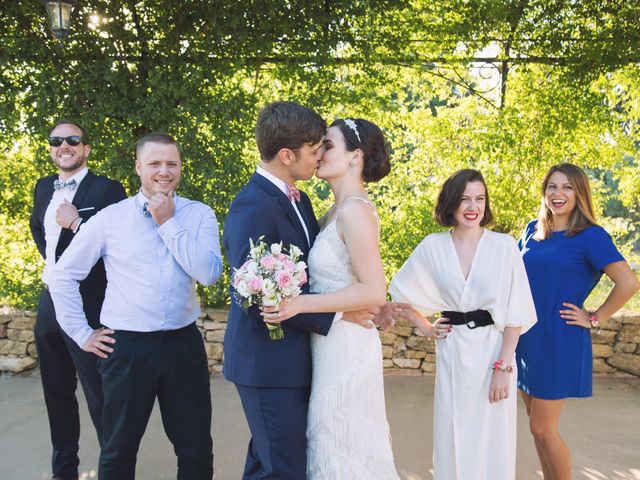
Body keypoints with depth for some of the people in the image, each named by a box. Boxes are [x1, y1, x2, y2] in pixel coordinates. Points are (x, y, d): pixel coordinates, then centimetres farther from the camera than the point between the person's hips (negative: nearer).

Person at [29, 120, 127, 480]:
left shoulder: (107, 189, -9)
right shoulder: (45, 188, 12)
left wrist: (76, 223, -21)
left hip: (89, 305, -7)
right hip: (49, 302, 8)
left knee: (100, 397, -4)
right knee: (57, 392, 17)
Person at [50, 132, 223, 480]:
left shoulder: (199, 215, 0)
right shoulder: (109, 218, -2)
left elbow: (209, 273, -15)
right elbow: (64, 275, 5)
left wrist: (168, 223, -13)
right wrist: (82, 333, 3)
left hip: (184, 344, 1)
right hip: (126, 347, 0)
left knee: (197, 450, 12)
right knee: (118, 452, 16)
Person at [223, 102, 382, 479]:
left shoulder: (299, 199, 8)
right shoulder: (252, 208, -20)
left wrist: (370, 305, -4)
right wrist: (335, 314, -20)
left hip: (292, 358, 9)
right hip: (269, 363, -9)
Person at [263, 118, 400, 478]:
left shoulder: (355, 210, -18)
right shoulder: (337, 211, 10)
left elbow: (375, 292, -23)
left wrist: (301, 305, -23)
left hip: (345, 348, -9)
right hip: (331, 344, 9)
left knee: (342, 451, 5)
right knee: (345, 447, 19)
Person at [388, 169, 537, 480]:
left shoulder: (504, 246, -5)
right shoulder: (433, 247, -1)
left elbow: (515, 313, -6)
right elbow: (400, 291, 12)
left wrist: (503, 367, -11)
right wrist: (424, 327, 5)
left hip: (494, 348, -1)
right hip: (452, 352, 1)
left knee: (493, 439, 8)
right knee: (453, 437, 11)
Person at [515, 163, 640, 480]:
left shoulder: (590, 236, -10)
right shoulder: (533, 230, 7)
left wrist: (594, 319, -13)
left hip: (559, 343, -6)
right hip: (526, 338, 6)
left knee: (543, 428, -2)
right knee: (537, 425, 14)